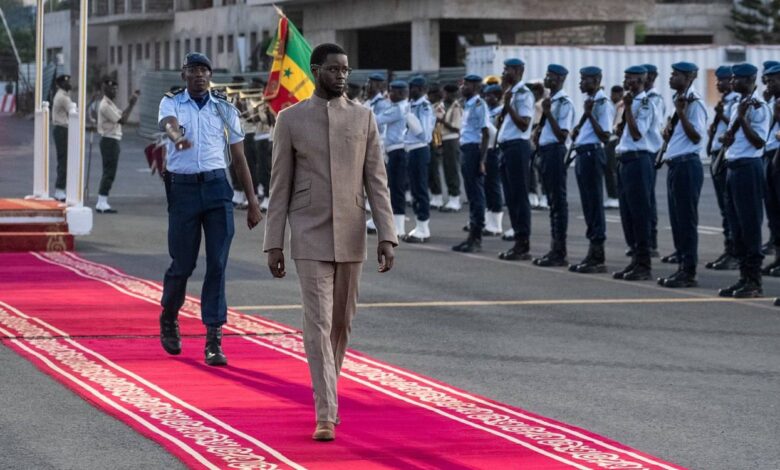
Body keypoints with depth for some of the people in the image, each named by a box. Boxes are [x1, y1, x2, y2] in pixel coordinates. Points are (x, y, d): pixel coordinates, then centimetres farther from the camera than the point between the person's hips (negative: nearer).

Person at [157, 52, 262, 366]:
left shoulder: (225, 109, 9)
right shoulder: (171, 103, 5)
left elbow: (239, 157, 12)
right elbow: (168, 123, -20)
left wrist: (252, 202, 8)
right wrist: (177, 135, -45)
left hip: (217, 187, 1)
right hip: (183, 187, -1)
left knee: (217, 264, -6)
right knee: (182, 264, 5)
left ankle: (214, 338, -4)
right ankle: (169, 318, 33)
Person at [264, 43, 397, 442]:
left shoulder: (363, 117, 3)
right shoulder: (290, 119, -3)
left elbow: (376, 181, 1)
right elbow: (280, 186, -1)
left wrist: (387, 237, -7)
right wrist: (273, 244, -3)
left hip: (350, 237, 3)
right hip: (310, 237, -3)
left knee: (341, 322, 12)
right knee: (317, 323, -11)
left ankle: (326, 394, 34)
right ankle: (326, 416, -12)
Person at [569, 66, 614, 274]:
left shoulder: (603, 103, -11)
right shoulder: (589, 101, 16)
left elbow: (605, 136, -17)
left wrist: (589, 114, -22)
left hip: (592, 154, -9)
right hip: (582, 154, 9)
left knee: (594, 204, -5)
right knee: (588, 204, 12)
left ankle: (598, 258, -1)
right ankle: (593, 254, 18)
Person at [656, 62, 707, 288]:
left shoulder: (694, 103, -12)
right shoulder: (678, 101, 17)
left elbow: (696, 136, -18)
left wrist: (681, 113, -25)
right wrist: (669, 130, 6)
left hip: (687, 165, -9)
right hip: (675, 165, 9)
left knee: (686, 219, -6)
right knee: (676, 219, 11)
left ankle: (689, 272, -2)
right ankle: (682, 267, 17)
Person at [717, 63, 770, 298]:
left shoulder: (759, 107, -10)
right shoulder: (739, 106, 16)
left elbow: (759, 142, -17)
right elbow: (727, 139, 12)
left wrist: (742, 119, -20)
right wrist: (732, 128, -7)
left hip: (748, 167, -9)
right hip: (733, 166, 9)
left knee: (750, 224, -6)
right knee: (736, 225, 11)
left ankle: (754, 281, -3)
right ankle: (744, 276, 16)